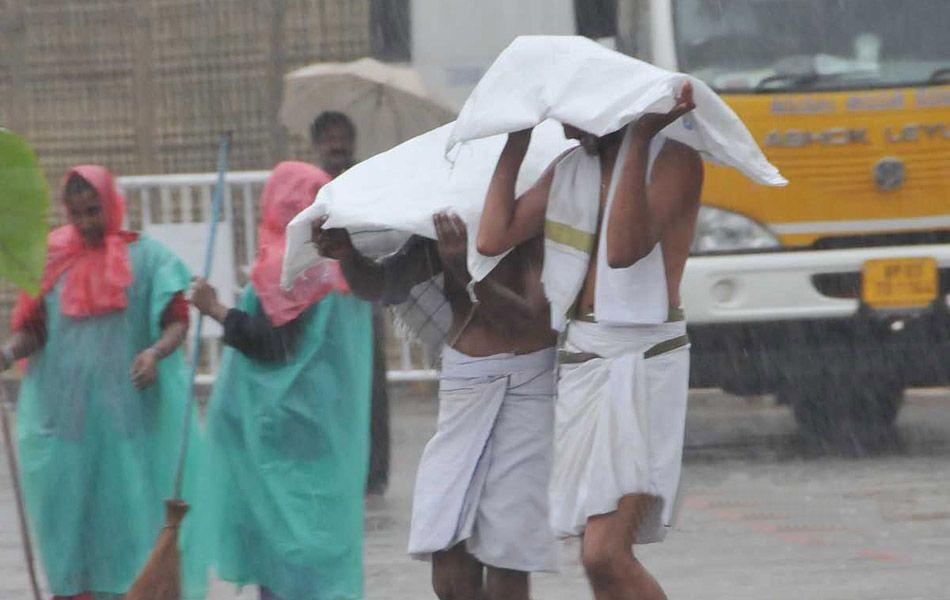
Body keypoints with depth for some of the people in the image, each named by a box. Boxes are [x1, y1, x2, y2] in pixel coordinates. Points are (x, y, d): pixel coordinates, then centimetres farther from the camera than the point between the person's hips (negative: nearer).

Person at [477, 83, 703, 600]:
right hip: (579, 363, 7)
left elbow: (625, 249, -21)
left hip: (642, 362, -7)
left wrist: (640, 140, -24)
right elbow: (494, 238, 7)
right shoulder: (567, 171, 15)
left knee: (605, 555, -20)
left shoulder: (674, 158, -6)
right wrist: (515, 145, 12)